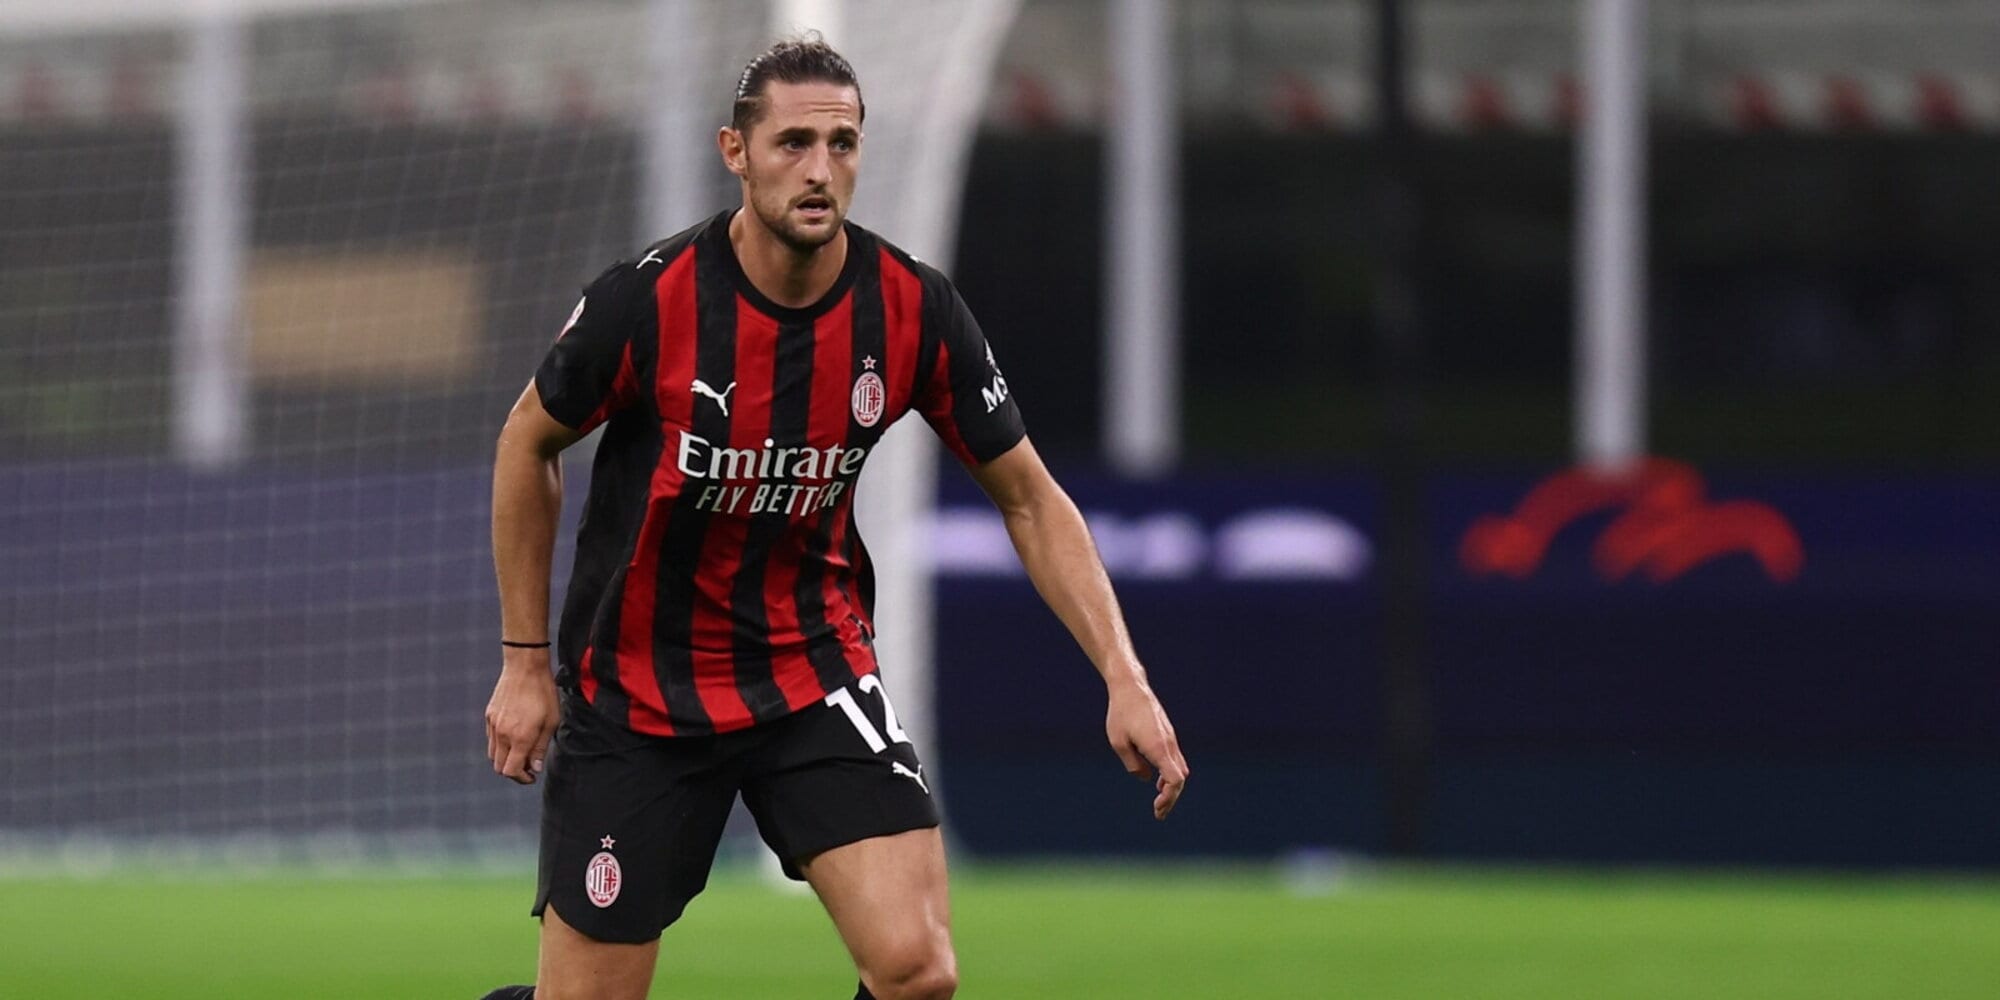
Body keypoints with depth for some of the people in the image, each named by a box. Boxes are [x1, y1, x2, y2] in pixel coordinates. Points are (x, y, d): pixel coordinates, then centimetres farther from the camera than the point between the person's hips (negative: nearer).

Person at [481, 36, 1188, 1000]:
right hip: (635, 691, -2)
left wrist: (1124, 679, -10)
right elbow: (527, 446, -1)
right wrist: (524, 662, 1)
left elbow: (1029, 497, 0)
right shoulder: (648, 302, -19)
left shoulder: (915, 310, -12)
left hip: (816, 668, 2)